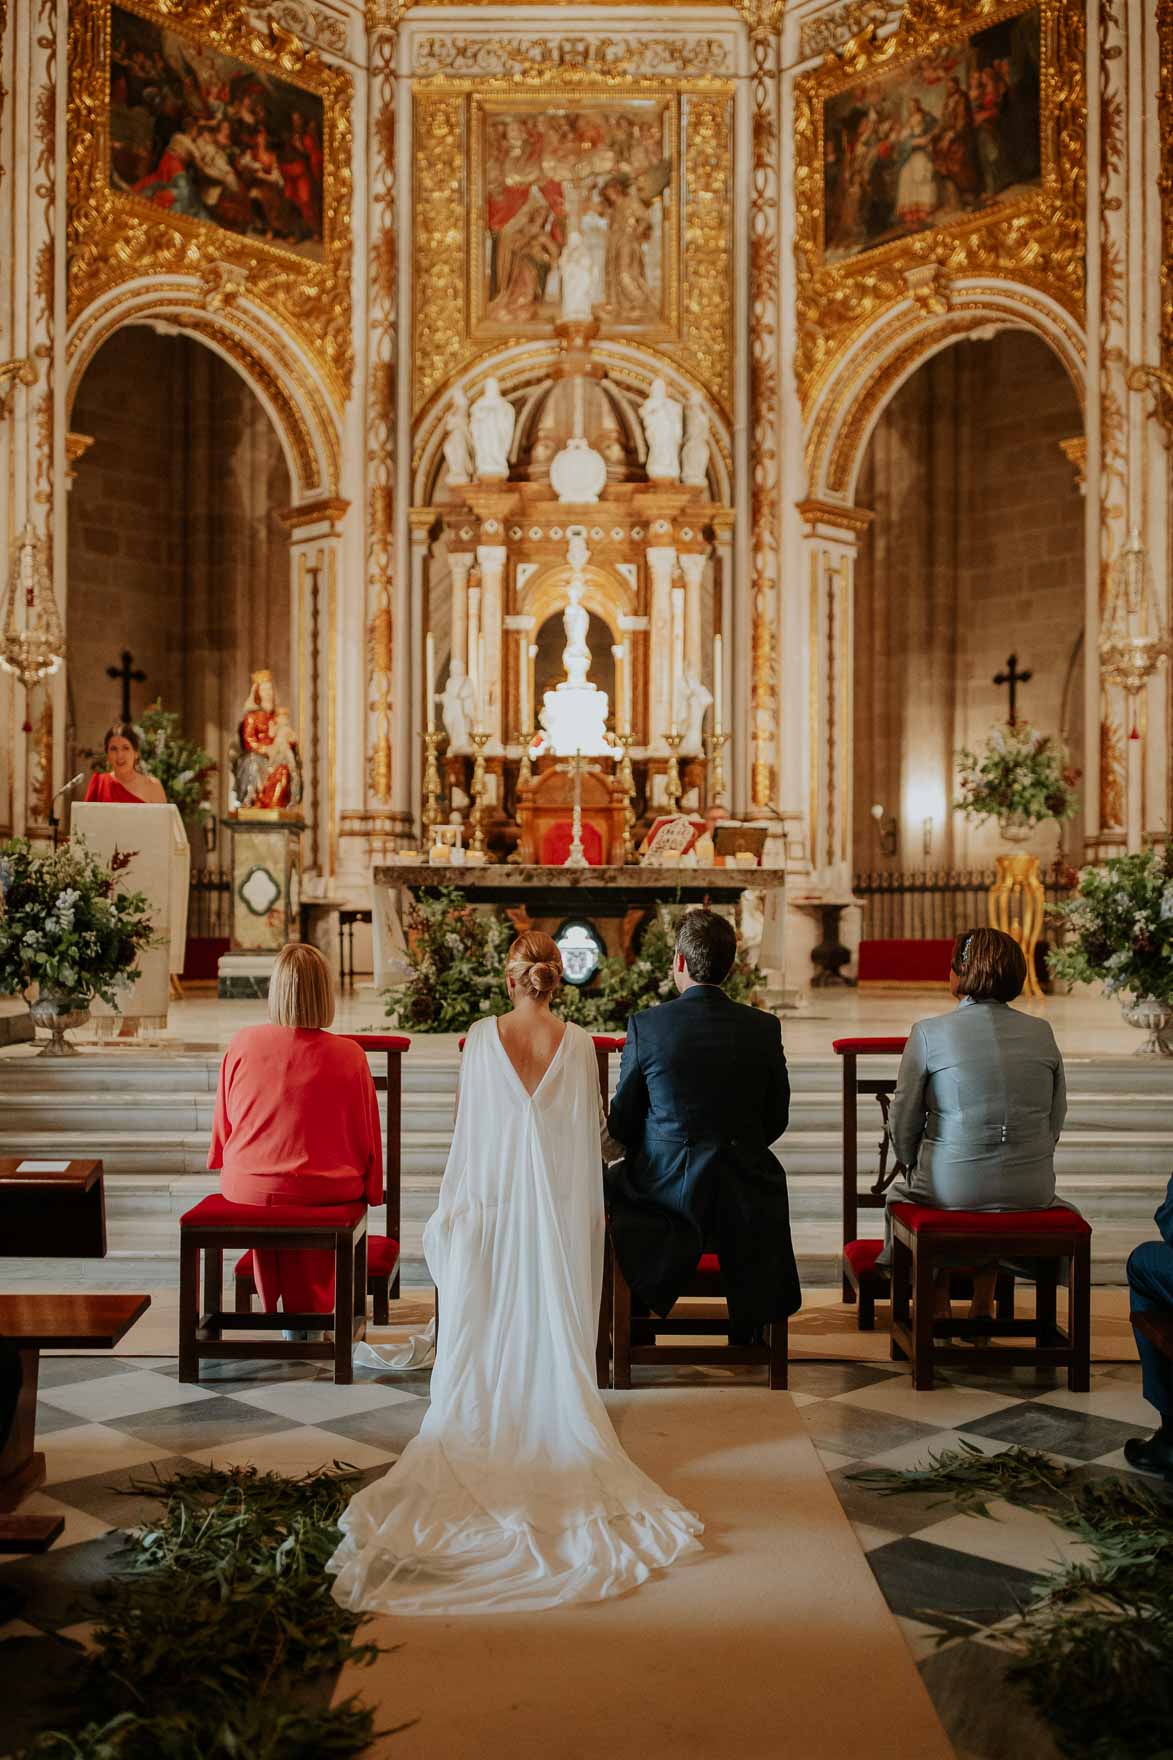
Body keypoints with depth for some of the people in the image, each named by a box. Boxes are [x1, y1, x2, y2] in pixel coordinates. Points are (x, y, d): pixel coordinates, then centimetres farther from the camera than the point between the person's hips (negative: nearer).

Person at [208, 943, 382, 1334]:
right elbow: (366, 1133, -4)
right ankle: (309, 1312, 42)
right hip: (324, 1191, -1)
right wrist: (372, 1191, 13)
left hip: (247, 1186, 1)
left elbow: (223, 1123, 3)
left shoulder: (242, 1044, -10)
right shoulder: (348, 1055, -13)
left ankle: (275, 1311, 46)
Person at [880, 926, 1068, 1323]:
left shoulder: (929, 1033, -8)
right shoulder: (1042, 1032, 2)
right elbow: (1056, 1119, 9)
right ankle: (983, 1306, 37)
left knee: (901, 1192, 30)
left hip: (953, 1189, -3)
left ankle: (939, 1308, 33)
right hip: (1032, 1192, 3)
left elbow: (903, 1123, -2)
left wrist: (915, 1167, 16)